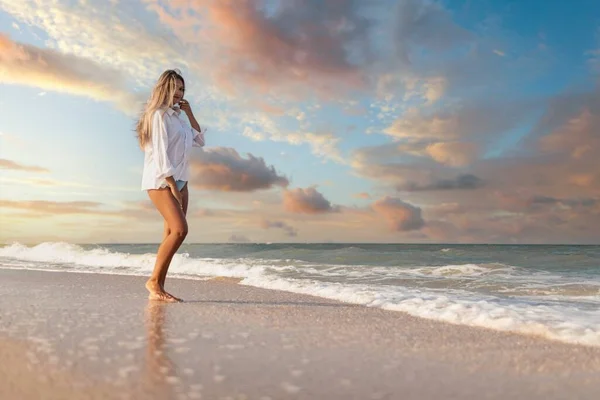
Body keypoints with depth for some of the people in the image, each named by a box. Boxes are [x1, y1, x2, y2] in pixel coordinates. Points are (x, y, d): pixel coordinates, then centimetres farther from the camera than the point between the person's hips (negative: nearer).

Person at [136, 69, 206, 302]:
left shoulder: (177, 116, 18)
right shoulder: (159, 115, -8)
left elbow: (199, 141, 21)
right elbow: (160, 153, -16)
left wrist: (190, 113, 11)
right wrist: (172, 185, -20)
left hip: (179, 180, 8)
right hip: (161, 181, -8)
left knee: (171, 234, 2)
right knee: (180, 229, -20)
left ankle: (158, 289, 4)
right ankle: (153, 281, -9)